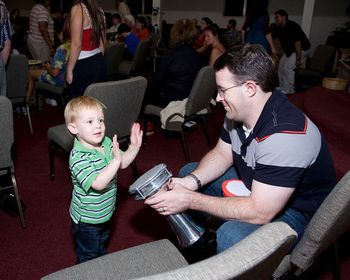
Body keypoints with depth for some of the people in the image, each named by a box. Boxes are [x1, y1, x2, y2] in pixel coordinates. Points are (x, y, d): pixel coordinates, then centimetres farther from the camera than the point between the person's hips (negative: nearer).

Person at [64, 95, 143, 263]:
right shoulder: (78, 157, -32)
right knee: (89, 256, 17)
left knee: (102, 248, 34)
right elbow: (98, 183, -40)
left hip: (105, 212, 8)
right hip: (87, 219, -7)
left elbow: (123, 163, 2)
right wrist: (115, 161, -44)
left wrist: (134, 147, -13)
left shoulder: (106, 143, -9)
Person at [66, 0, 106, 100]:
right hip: (99, 63, 8)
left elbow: (77, 44, -17)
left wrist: (69, 70, -10)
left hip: (83, 65, -7)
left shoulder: (78, 8, -12)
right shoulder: (98, 10, 9)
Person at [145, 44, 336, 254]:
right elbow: (221, 154, 5)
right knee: (188, 172, 10)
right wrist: (190, 182, -15)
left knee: (231, 236, -37)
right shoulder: (238, 112, -9)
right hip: (253, 186, 9)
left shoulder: (285, 136, -36)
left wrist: (190, 200, -31)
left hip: (297, 212, -8)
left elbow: (260, 213, -35)